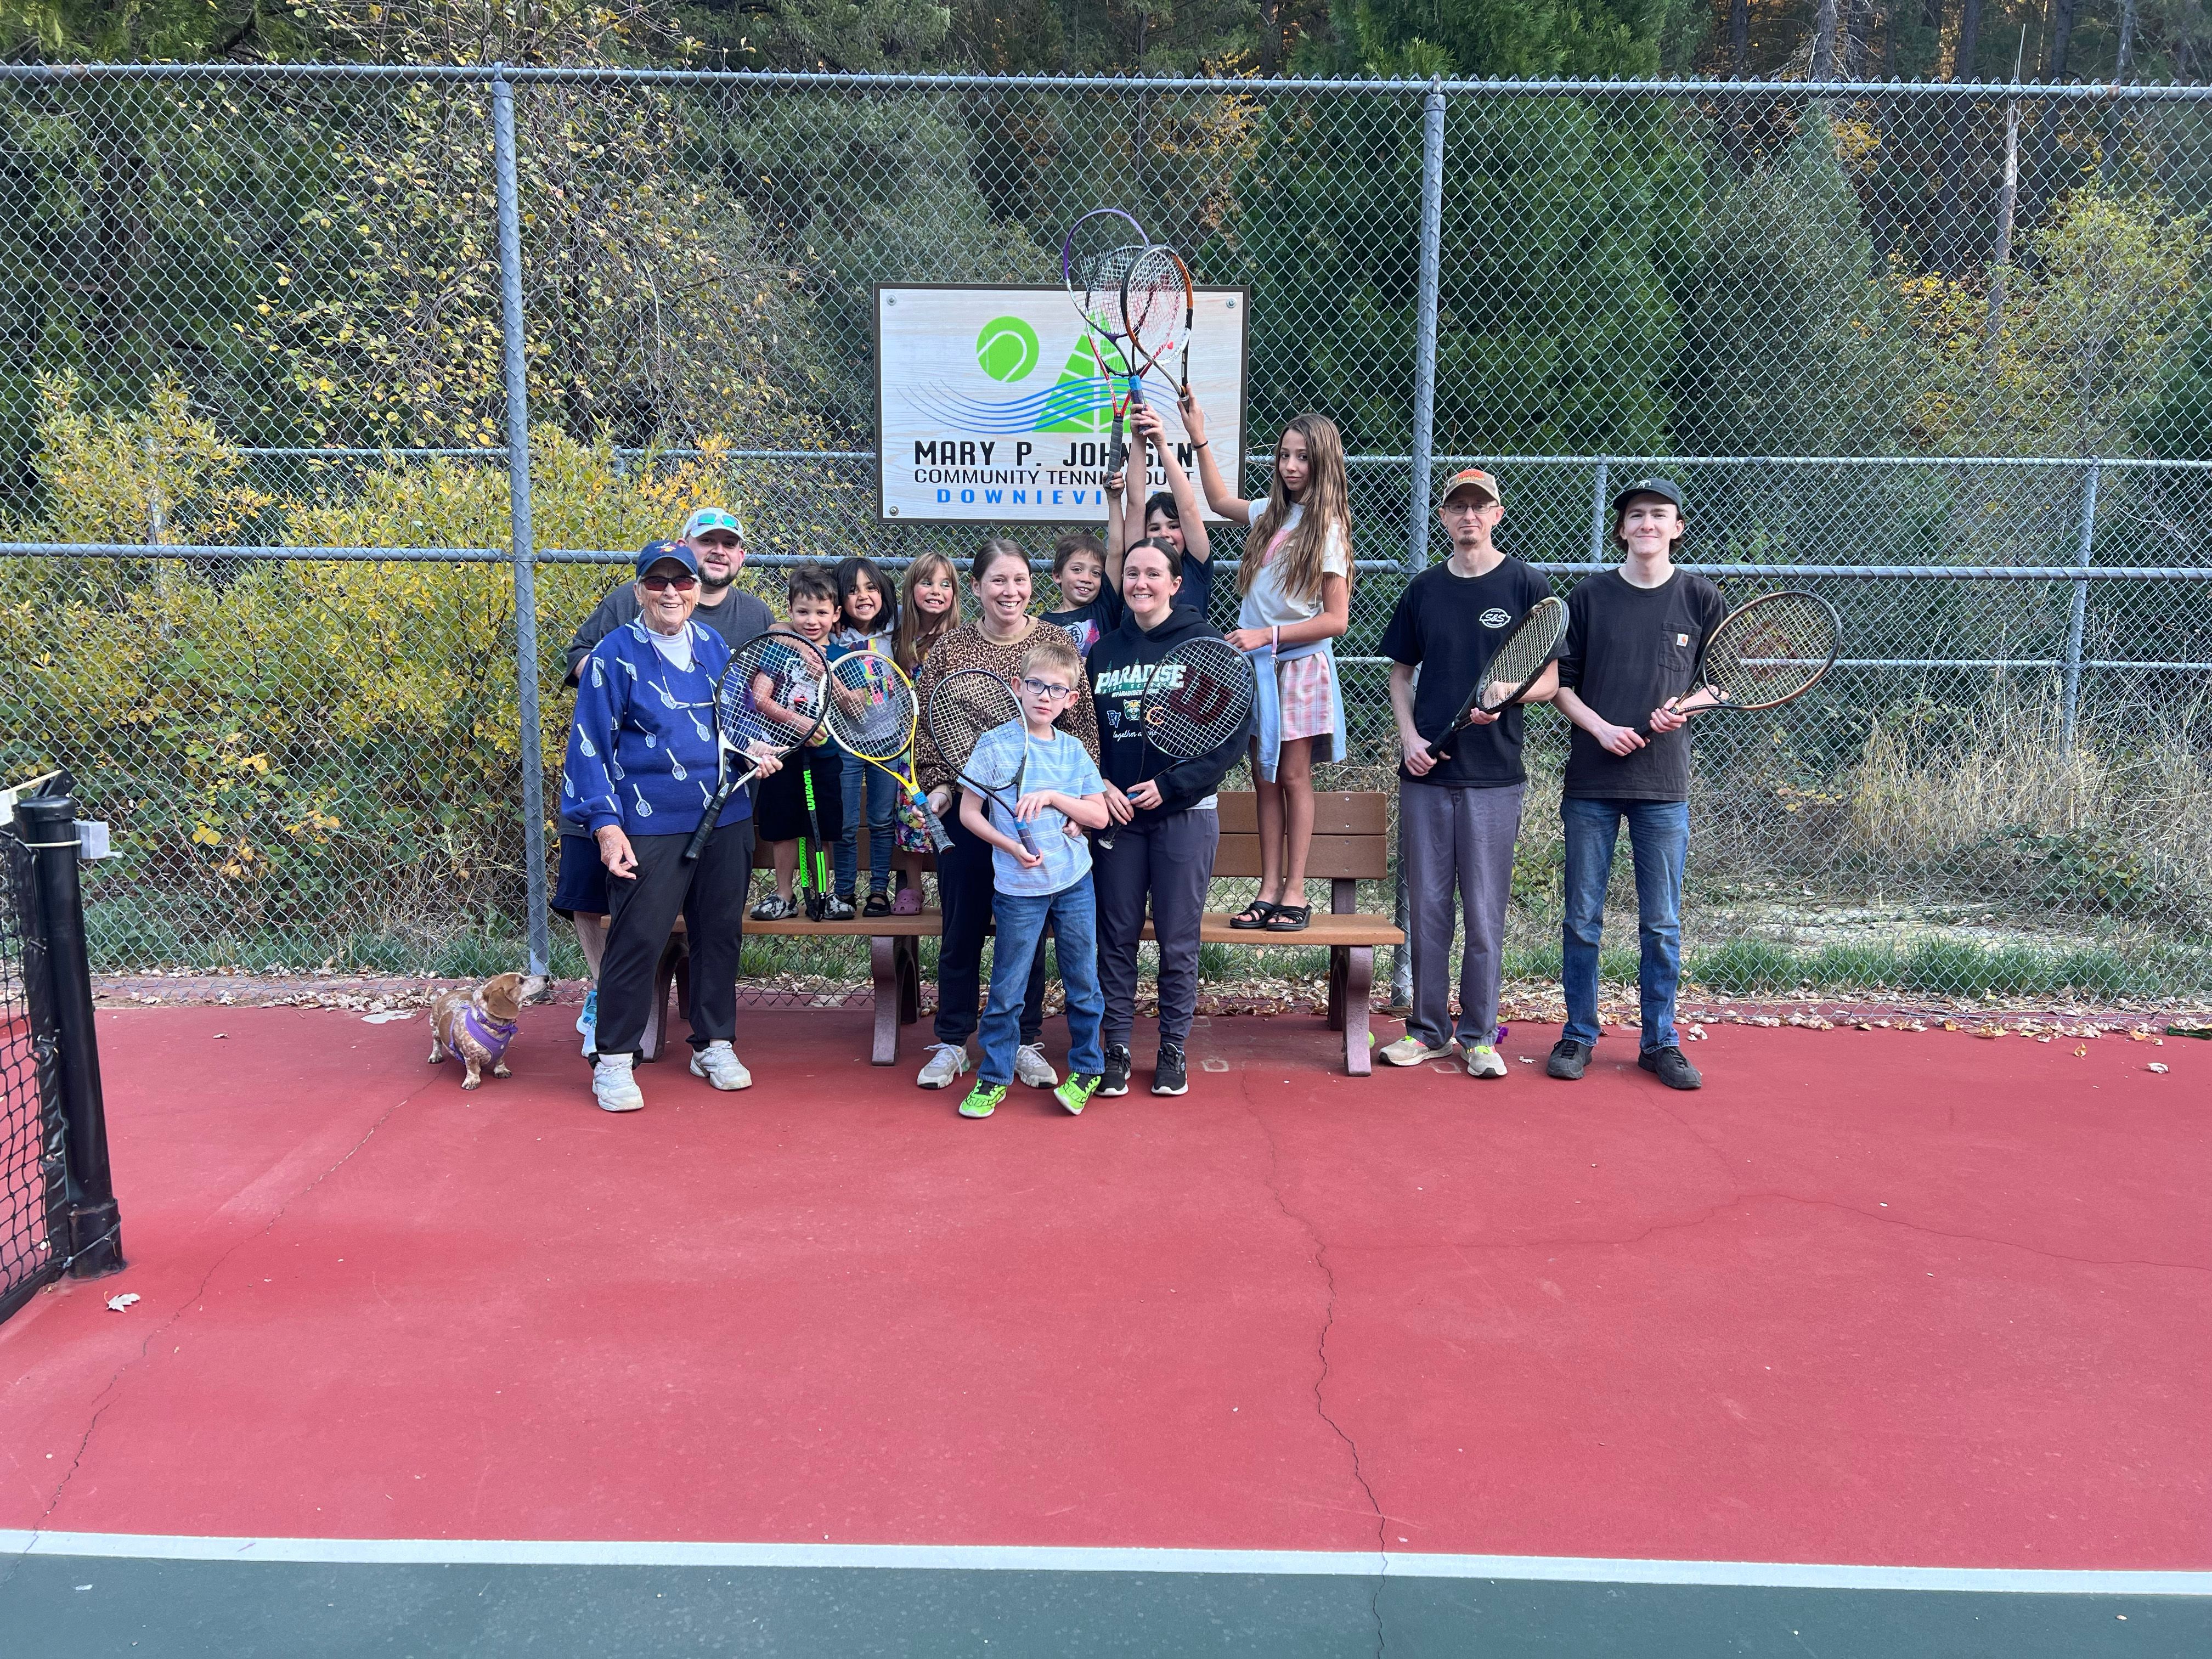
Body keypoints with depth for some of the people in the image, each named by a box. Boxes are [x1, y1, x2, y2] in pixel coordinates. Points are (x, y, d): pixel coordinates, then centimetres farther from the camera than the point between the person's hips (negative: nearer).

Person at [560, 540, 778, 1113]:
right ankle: (613, 1060, 11)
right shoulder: (616, 653, -5)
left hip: (726, 820, 5)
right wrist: (605, 822, -12)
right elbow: (591, 744, -5)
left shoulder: (714, 646, 10)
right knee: (638, 939, -3)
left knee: (721, 932, 12)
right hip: (650, 826, -5)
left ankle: (714, 1044, 27)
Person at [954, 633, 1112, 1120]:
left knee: (1083, 983, 10)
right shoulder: (995, 744, -5)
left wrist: (1053, 797, -15)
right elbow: (969, 813, -4)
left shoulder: (1073, 751, 4)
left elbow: (1100, 815, 0)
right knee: (1007, 991, 4)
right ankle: (993, 1078, 19)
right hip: (1019, 888, -3)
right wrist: (1011, 847, -17)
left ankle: (1086, 1070, 27)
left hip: (1075, 883, 3)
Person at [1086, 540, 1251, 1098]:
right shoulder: (1104, 651, 9)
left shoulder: (1206, 645, -3)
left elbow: (1235, 732, -7)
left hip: (1184, 814, -3)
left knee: (1178, 941, 4)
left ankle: (1173, 1050, 17)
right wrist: (1100, 786, -5)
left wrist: (1172, 785, -13)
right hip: (1115, 813, 3)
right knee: (1116, 936, 6)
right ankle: (1117, 1047, 17)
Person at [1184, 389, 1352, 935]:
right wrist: (1198, 439, 26)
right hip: (1257, 663, 6)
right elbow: (1220, 501, 31)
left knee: (1294, 777, -2)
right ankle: (1269, 890, 10)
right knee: (1265, 778, 6)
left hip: (1299, 664, -6)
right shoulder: (1271, 514, 9)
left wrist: (1267, 635, -16)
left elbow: (1336, 620, -12)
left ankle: (1295, 891, 4)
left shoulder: (1327, 528, -8)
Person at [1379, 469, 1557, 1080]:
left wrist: (1505, 697, -19)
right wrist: (1409, 737, 1)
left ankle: (1479, 1036, 14)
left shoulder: (1525, 585, 1)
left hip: (1494, 775, -3)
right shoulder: (1424, 589, 10)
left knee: (1484, 912, 2)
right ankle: (1428, 1031, 18)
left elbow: (1550, 680, 1)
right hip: (1425, 771, 3)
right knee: (1427, 908, 7)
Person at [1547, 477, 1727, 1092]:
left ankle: (1659, 1042, 18)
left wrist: (1683, 709, -10)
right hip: (1591, 783, 0)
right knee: (1582, 919, 5)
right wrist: (1600, 727, -11)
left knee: (1662, 925, 5)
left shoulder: (1700, 598, 4)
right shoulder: (1589, 595, 3)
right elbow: (1560, 682, 5)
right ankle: (1578, 1035, 18)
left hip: (1663, 785, 0)